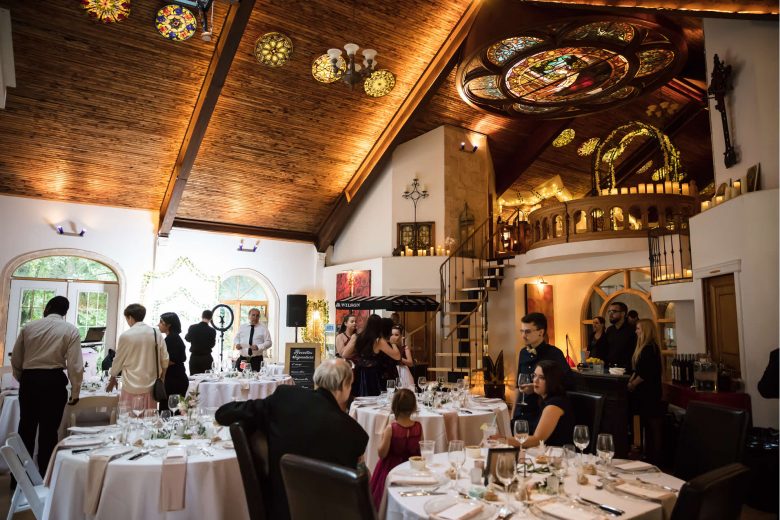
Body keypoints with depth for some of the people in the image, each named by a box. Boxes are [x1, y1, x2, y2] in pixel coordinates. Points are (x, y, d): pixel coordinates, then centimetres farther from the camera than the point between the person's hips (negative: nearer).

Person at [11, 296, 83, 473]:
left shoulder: (29, 327, 5)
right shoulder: (70, 330, -5)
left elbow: (15, 360, 10)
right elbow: (75, 365, -10)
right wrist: (75, 392, 0)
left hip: (29, 380, 3)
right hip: (54, 381, -3)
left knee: (26, 429, 15)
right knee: (48, 431, 7)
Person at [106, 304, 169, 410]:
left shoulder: (125, 336, -8)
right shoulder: (156, 334, 0)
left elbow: (119, 360, 3)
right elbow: (164, 360, 4)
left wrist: (113, 378, 21)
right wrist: (161, 379, 19)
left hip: (132, 388, -3)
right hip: (151, 387, 3)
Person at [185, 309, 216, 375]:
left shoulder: (192, 328, -7)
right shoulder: (212, 330, -12)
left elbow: (187, 338, 11)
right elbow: (212, 344, 0)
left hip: (194, 357, 2)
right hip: (206, 358, -2)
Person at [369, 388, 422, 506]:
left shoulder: (391, 428, -23)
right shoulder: (418, 427, -15)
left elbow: (382, 454, -17)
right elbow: (419, 444, 3)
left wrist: (383, 437, -6)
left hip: (392, 467, -2)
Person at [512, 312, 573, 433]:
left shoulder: (554, 354, -8)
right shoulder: (523, 353, 10)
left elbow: (568, 382, -11)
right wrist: (513, 414, 14)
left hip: (541, 416, -5)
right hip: (521, 414, 5)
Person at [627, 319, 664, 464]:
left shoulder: (650, 348, -18)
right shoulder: (644, 347, 13)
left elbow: (645, 373, -21)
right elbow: (638, 369, 16)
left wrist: (633, 385, -11)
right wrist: (631, 380, 3)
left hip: (649, 392, -10)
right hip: (644, 392, 10)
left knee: (653, 425, -1)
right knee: (646, 424, 15)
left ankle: (655, 457, 7)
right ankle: (648, 454, 24)